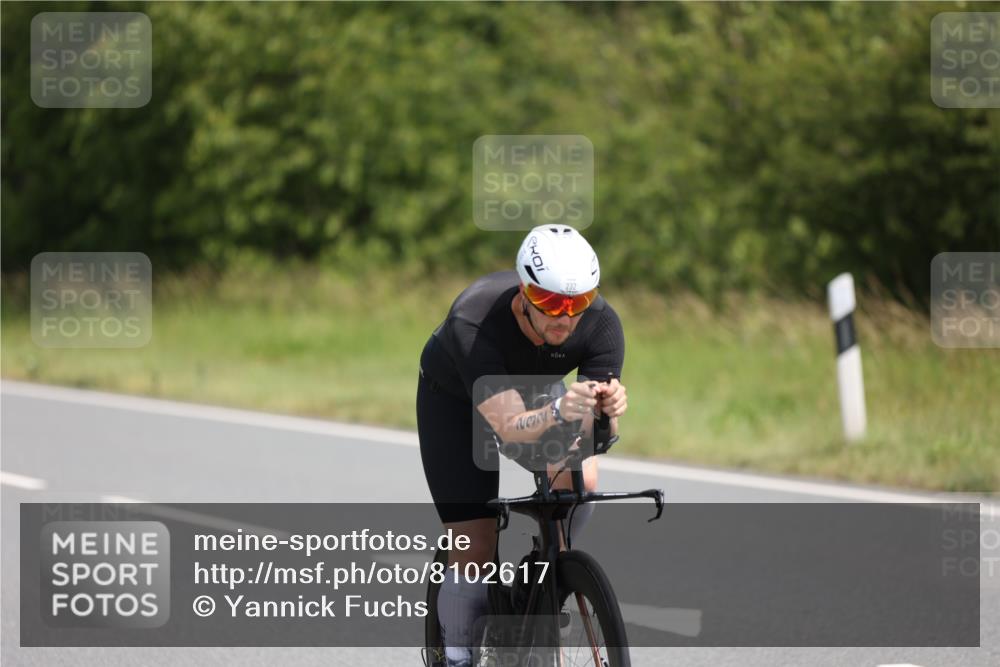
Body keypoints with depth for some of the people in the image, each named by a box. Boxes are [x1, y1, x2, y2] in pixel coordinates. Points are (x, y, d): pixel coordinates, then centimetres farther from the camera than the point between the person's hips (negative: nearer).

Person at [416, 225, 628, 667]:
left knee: (580, 481, -26)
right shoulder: (473, 323, -41)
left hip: (536, 389, 3)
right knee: (475, 550, -12)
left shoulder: (602, 324, -31)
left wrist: (608, 410, -54)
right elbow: (511, 427, -46)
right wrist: (558, 413, -66)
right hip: (454, 398, -3)